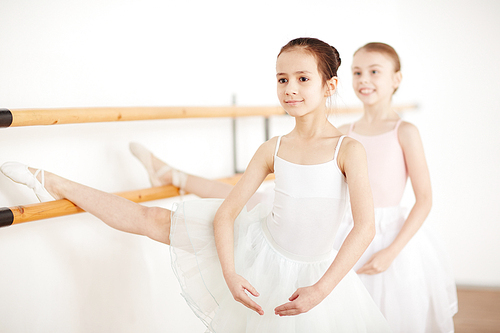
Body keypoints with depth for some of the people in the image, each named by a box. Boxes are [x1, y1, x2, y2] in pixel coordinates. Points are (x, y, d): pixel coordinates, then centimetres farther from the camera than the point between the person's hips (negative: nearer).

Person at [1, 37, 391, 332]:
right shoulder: (273, 149, -6)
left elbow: (365, 226, -22)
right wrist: (230, 274, -20)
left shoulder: (348, 150, -15)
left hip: (315, 271, -1)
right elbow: (225, 214, -5)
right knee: (153, 219, 4)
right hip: (260, 249, 2)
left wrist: (320, 290, -28)